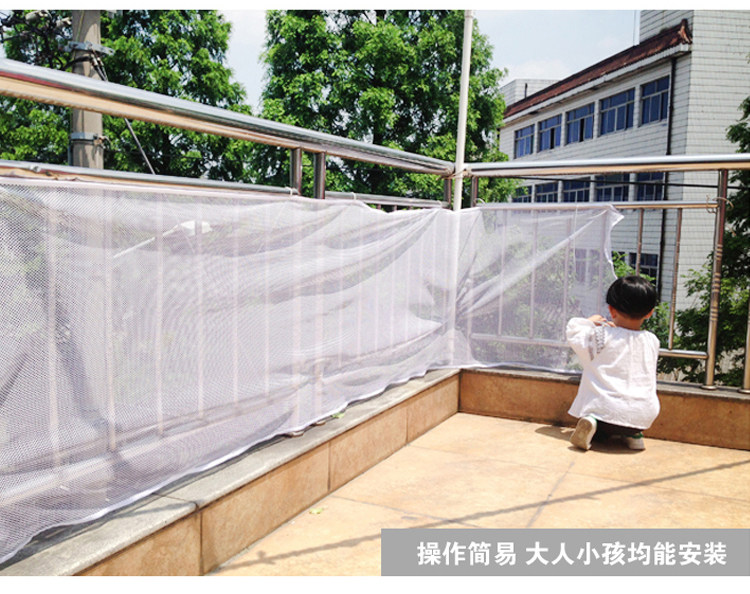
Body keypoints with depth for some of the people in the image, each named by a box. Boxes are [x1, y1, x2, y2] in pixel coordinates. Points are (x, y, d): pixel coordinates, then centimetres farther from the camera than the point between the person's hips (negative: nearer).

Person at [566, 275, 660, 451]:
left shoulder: (602, 336, -8)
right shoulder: (653, 341, 6)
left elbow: (573, 333, 6)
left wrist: (590, 322, 25)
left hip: (606, 409, -4)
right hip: (643, 416, 4)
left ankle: (591, 424, -9)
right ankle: (633, 434, 9)